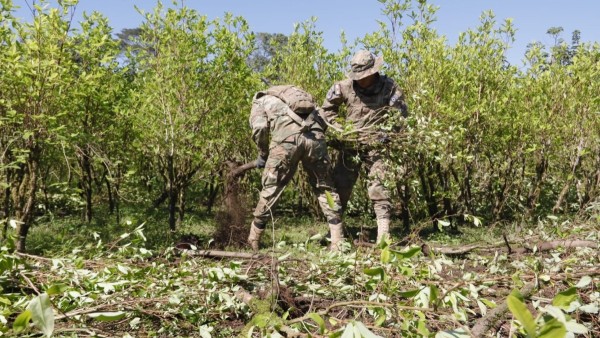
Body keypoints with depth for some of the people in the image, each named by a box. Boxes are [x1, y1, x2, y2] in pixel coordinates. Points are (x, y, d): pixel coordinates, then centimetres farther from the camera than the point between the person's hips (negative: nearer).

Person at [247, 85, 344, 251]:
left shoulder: (260, 101, 27)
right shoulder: (295, 94, 39)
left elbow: (260, 128, 4)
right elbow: (322, 122, 24)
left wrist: (263, 154, 18)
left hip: (286, 138, -3)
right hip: (315, 136, 3)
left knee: (271, 188, 10)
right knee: (324, 187, 14)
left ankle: (253, 239, 19)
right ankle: (338, 241, 11)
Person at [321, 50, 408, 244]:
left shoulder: (388, 87, -7)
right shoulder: (344, 87, -2)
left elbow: (400, 113, 0)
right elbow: (327, 109, 11)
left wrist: (387, 133, -8)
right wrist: (340, 129, 0)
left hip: (375, 146, -3)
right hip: (349, 145, 3)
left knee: (378, 188, -7)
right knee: (339, 186, 7)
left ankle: (384, 233, -3)